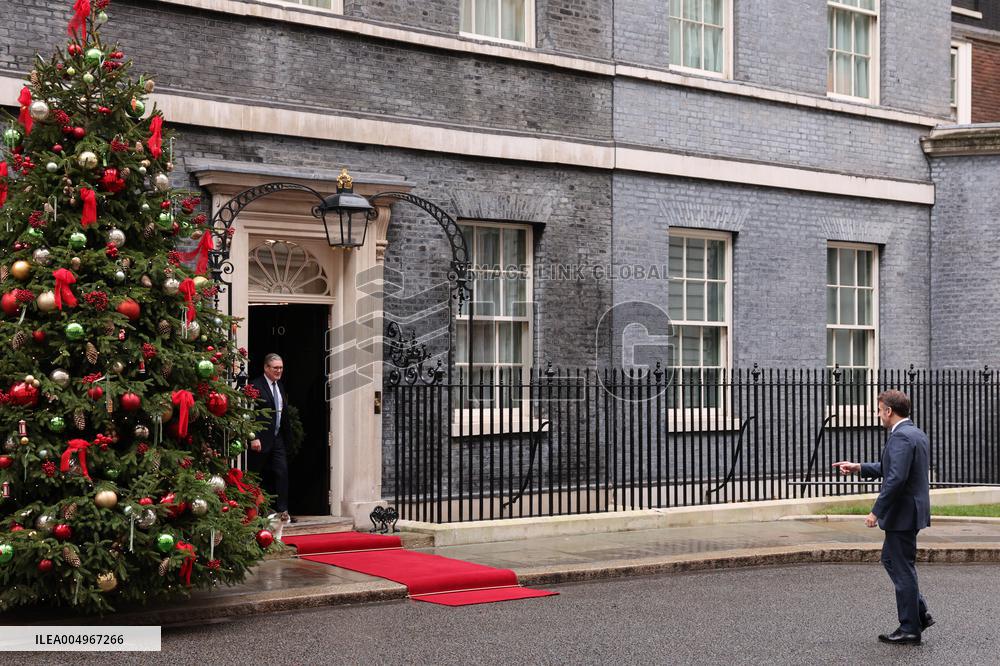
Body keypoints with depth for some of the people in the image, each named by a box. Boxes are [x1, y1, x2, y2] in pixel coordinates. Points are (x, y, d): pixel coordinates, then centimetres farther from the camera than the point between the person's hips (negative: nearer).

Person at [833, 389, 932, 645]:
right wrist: (858, 468, 20)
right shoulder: (915, 433, 13)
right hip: (909, 511, 10)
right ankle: (920, 613, 22)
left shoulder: (901, 437, -20)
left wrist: (876, 512, -23)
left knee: (903, 569, -1)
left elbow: (896, 478, -28)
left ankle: (910, 629, 9)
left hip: (903, 513, -10)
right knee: (890, 559, 21)